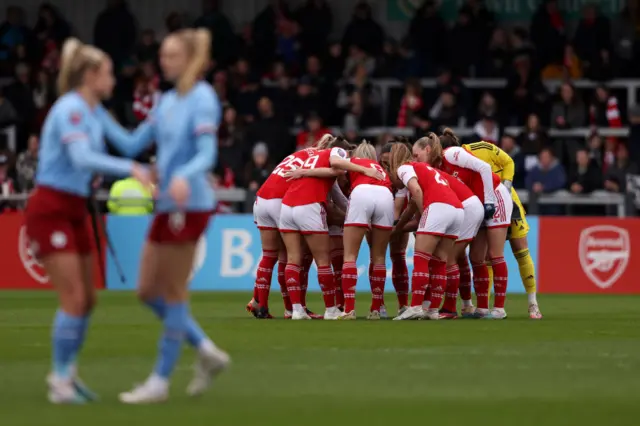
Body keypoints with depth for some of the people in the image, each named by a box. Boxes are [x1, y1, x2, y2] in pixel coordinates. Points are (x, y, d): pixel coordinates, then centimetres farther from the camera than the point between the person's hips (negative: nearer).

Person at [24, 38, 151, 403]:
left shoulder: (93, 112, 10)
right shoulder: (71, 109, -17)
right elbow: (81, 158, -30)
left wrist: (146, 174, 6)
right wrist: (130, 168, -36)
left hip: (74, 210, 9)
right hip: (51, 209, -9)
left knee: (88, 299, 9)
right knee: (74, 298, -11)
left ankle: (67, 372, 23)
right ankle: (60, 382, -3)